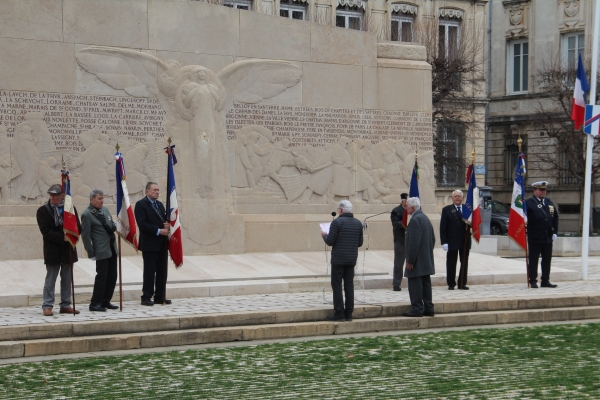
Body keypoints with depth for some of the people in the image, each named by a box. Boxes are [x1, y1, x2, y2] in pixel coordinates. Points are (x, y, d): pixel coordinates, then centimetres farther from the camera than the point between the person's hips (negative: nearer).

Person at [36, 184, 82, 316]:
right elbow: (45, 231, -11)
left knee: (67, 279, 9)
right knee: (50, 279, 1)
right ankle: (47, 306, 7)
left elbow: (78, 228, 5)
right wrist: (62, 237, -19)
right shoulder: (43, 211, -3)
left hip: (68, 250, 4)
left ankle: (66, 305, 17)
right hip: (52, 251, -3)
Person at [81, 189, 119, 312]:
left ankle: (105, 301, 21)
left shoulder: (105, 210, 11)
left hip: (112, 249, 8)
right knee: (102, 276, -4)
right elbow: (85, 236, -11)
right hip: (101, 251, -8)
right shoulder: (87, 214, -11)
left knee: (112, 276, 10)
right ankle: (95, 304, 6)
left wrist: (117, 226, -3)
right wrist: (91, 253, -12)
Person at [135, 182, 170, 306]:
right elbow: (142, 224, -16)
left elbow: (165, 220, 20)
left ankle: (160, 297, 14)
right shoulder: (141, 204, -7)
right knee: (149, 272, -3)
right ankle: (146, 297, 4)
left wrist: (167, 225, -5)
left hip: (162, 243, 7)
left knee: (162, 272, 8)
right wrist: (159, 231, -19)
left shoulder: (160, 204, 17)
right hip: (149, 244, -7)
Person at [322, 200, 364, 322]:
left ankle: (339, 313, -4)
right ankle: (348, 313, 9)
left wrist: (325, 235, 7)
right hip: (352, 259, 6)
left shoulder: (337, 222, -11)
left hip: (338, 259, -6)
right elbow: (360, 243, 10)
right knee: (349, 285, 8)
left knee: (337, 285, -1)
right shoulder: (358, 223, 7)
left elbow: (330, 242, -13)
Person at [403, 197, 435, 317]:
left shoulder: (415, 219, -17)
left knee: (415, 285, -4)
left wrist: (410, 260, -19)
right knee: (426, 284, 12)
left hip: (417, 261, -10)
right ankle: (428, 308, 16)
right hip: (427, 260, 10)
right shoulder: (425, 218, 13)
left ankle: (417, 309, -3)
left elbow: (414, 242, -22)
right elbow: (433, 238, 18)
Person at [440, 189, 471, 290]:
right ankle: (451, 284, 10)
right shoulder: (446, 210, 0)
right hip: (452, 241, -3)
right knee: (451, 264, 2)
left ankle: (462, 284, 15)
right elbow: (443, 227, -4)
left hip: (465, 241, 3)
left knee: (464, 263, 7)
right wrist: (444, 242, -11)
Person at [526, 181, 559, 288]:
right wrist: (526, 234, -19)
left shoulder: (549, 203, 16)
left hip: (548, 238, 6)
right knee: (533, 260, 0)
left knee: (547, 260, 8)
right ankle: (533, 281, 6)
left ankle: (545, 281, 15)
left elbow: (555, 218, 16)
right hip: (535, 238, -6)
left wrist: (555, 232, 7)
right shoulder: (529, 203, -4)